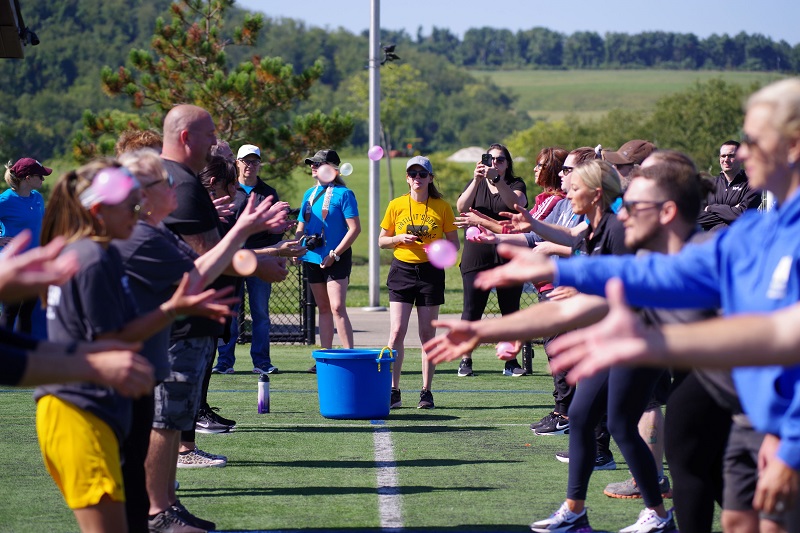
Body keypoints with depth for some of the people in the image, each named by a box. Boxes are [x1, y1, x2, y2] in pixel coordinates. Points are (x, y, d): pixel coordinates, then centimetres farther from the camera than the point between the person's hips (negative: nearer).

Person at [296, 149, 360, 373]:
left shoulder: (343, 193, -8)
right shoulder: (310, 194, 13)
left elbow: (355, 228, -13)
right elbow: (301, 226, 20)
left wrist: (335, 254, -16)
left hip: (336, 260, -7)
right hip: (313, 259, 7)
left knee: (337, 308, -15)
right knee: (323, 309, 12)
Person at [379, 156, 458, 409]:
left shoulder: (442, 207, 2)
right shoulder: (396, 205, 4)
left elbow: (454, 243, 5)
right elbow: (382, 240, 9)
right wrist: (400, 238, -10)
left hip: (430, 272, 0)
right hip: (402, 271, 0)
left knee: (428, 334, 3)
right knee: (397, 332, -8)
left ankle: (426, 392, 10)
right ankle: (393, 391, -3)